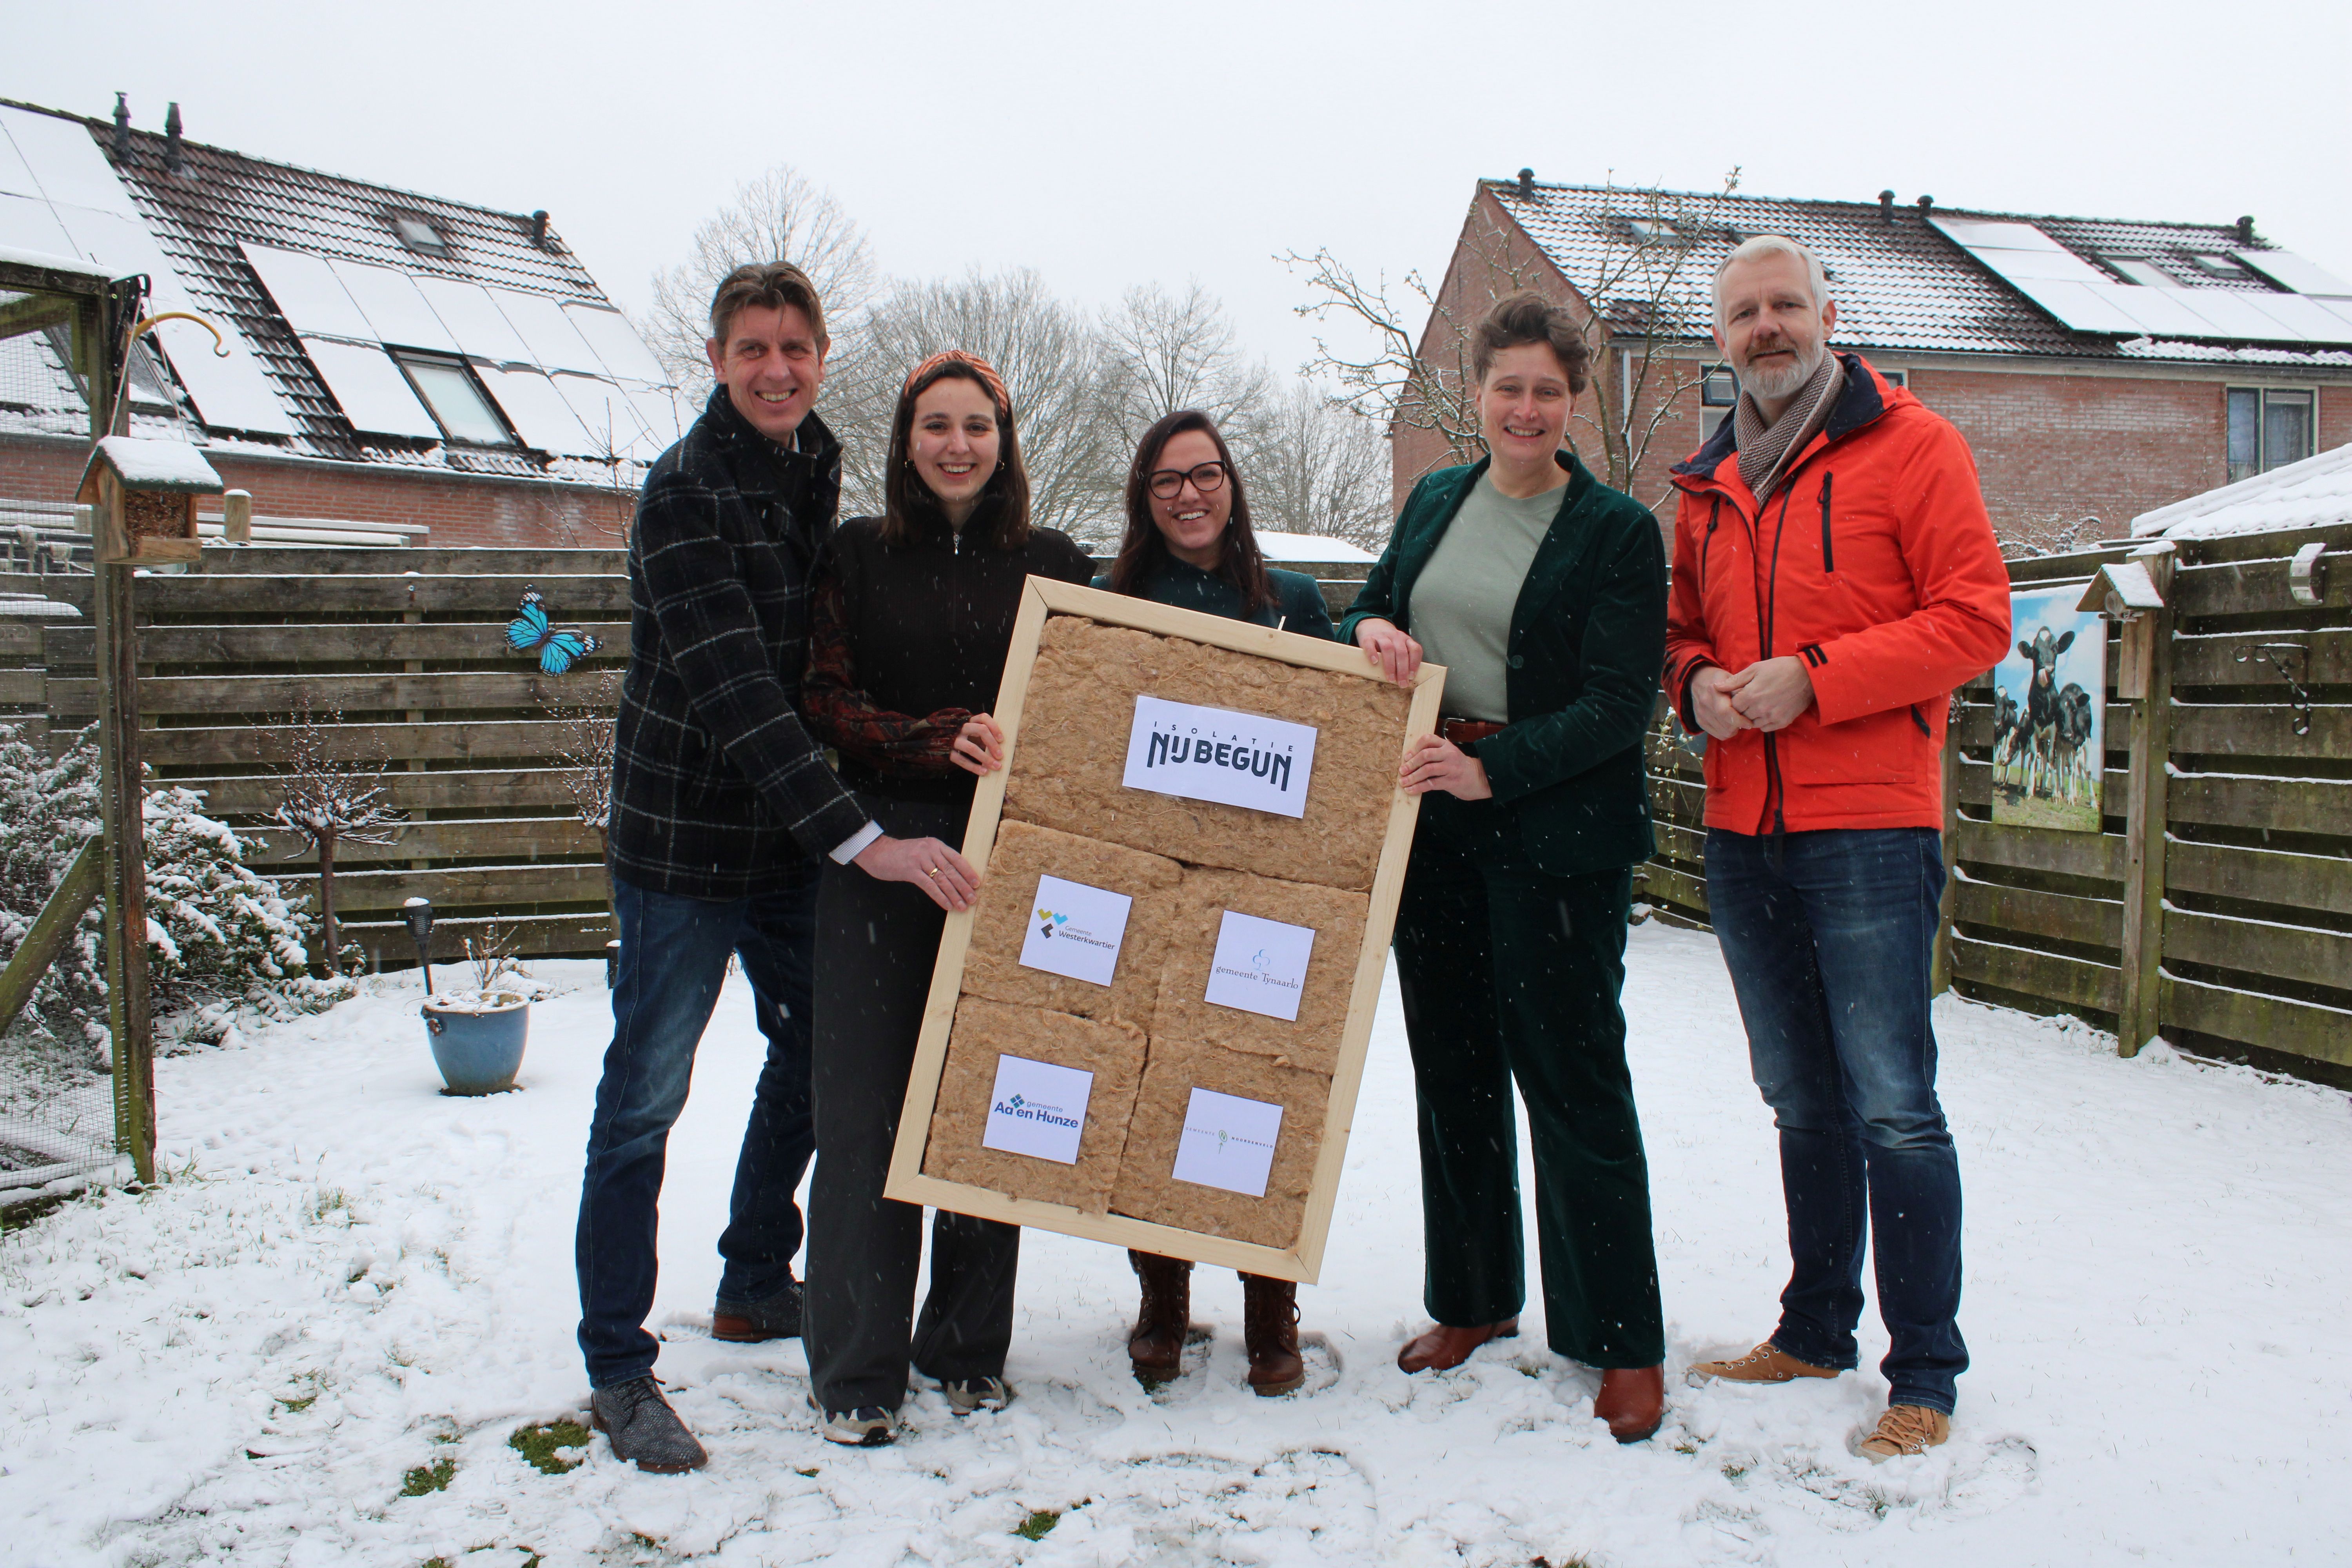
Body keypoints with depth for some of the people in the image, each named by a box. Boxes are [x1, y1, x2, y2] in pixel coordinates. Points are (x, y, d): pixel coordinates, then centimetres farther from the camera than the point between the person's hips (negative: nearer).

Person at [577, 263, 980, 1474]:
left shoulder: (822, 476, 7)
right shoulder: (685, 493, -17)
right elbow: (733, 691, -28)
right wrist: (859, 836, -35)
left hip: (794, 838, 8)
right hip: (685, 836, -8)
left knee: (816, 1056, 17)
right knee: (645, 1096, 0)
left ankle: (754, 1284, 36)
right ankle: (616, 1369, 10)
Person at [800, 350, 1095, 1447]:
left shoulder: (1053, 564, 9)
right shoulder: (858, 557, 7)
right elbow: (825, 703, -1)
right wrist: (941, 738, -17)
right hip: (879, 852, -1)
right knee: (866, 1105, -1)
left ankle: (968, 1347, 21)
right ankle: (856, 1368, 10)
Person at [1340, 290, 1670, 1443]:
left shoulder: (1618, 532, -5)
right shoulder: (1436, 501, 12)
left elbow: (1617, 705, -12)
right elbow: (1369, 612, 17)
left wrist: (1494, 771, -25)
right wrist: (1369, 628, -7)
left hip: (1557, 837, -5)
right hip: (1430, 827, 6)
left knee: (1573, 1079, -3)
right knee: (1451, 1068, 13)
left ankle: (1624, 1346, 10)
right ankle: (1474, 1301, 29)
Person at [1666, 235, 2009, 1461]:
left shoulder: (1909, 444, -2)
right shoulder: (1708, 484, 15)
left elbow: (1976, 619, -9)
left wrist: (1813, 678, -16)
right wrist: (1696, 682, -1)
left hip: (1868, 828, -6)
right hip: (1742, 832, 6)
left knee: (1892, 1107, -4)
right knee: (1802, 1103, 14)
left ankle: (1926, 1376, 7)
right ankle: (1816, 1333, 27)